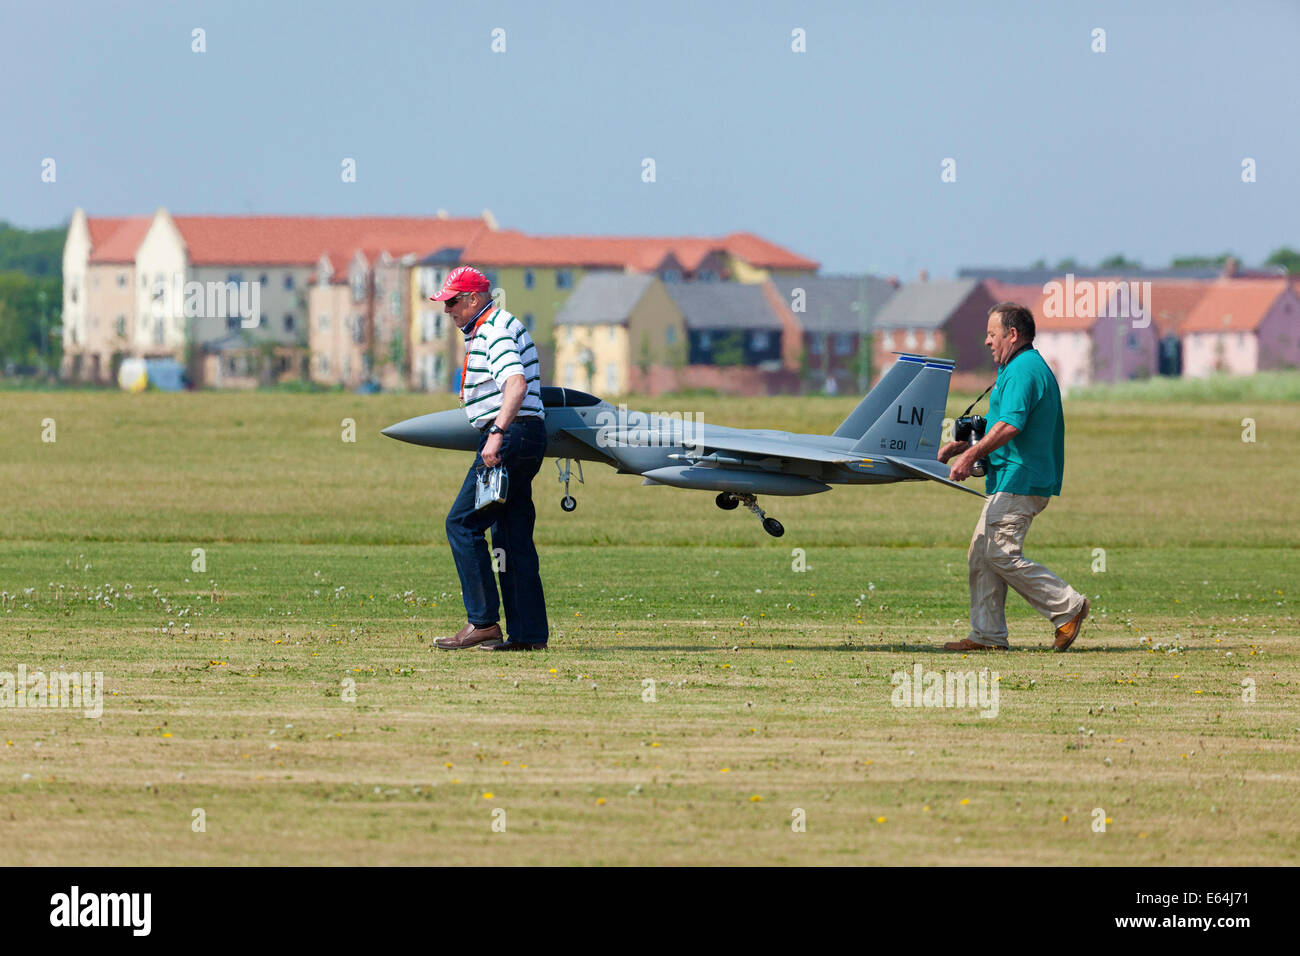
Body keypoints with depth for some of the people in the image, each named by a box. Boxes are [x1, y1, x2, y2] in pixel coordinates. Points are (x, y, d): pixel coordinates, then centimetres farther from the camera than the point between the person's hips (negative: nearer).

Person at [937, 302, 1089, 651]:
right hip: (1010, 481, 11)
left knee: (1001, 554, -13)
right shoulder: (1032, 367, 21)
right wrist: (964, 446, 21)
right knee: (982, 555, 9)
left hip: (1019, 481, -11)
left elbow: (1010, 426, -25)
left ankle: (1068, 607, -8)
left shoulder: (1023, 370, -14)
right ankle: (987, 634, 9)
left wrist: (971, 455, -23)